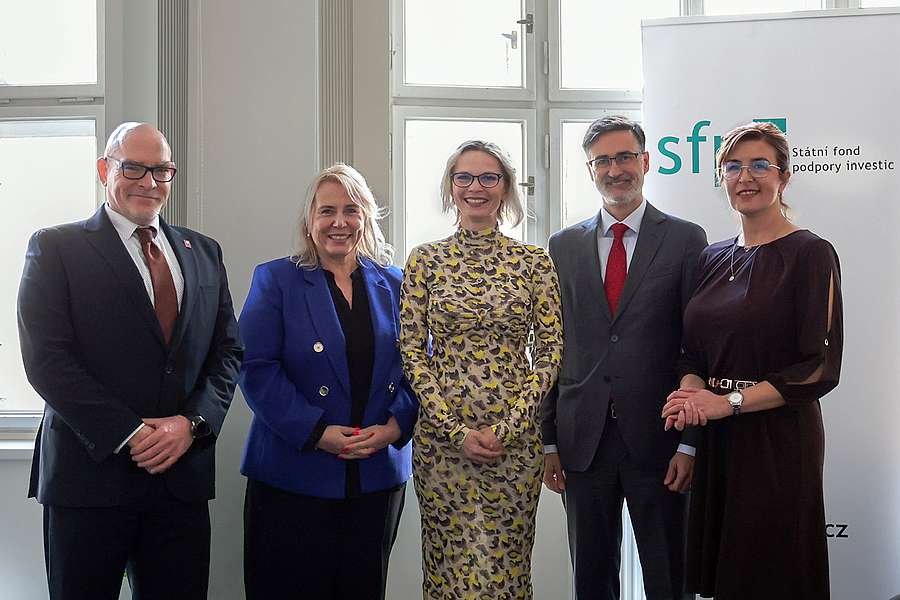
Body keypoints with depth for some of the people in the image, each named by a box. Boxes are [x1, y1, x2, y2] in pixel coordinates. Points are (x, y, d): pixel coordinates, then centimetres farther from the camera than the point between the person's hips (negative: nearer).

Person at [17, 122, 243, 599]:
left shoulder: (204, 253, 13)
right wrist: (128, 434, -15)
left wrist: (192, 423, -7)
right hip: (91, 475, -3)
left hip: (183, 477, 4)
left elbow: (228, 351, 10)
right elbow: (45, 358, -9)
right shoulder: (56, 248, 0)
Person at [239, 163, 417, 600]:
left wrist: (395, 426, -10)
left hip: (379, 475, 3)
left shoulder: (394, 285, 9)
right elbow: (256, 368, -9)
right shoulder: (275, 280, 0)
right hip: (294, 475, -3)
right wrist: (318, 433, -17)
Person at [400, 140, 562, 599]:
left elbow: (549, 351, -1)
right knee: (448, 562, 8)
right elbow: (412, 352, -1)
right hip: (440, 435, 0)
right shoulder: (425, 260, 2)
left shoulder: (534, 262, 2)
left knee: (506, 561, 8)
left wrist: (508, 426, -10)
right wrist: (456, 430, -10)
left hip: (516, 435, 0)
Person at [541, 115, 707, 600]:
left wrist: (690, 442, -7)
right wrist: (549, 440, 5)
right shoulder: (563, 247, 8)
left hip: (656, 439, -2)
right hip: (582, 441, 3)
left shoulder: (685, 240, 0)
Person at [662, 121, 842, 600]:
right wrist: (693, 390, -7)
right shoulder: (712, 257, 11)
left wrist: (729, 401, -17)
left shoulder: (810, 254, -8)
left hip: (778, 439, -5)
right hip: (714, 440, 6)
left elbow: (822, 368, -13)